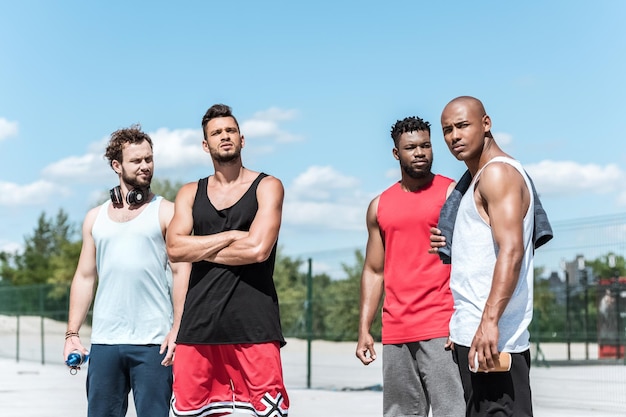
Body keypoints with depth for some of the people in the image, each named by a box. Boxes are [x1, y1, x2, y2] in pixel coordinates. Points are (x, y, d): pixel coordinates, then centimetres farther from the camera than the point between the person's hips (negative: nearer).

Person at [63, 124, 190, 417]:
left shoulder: (167, 213, 4)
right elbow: (85, 277, 16)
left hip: (152, 341, -3)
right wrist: (72, 333, 8)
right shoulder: (95, 218, 16)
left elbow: (181, 272, -3)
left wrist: (178, 329, -12)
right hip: (104, 340, 4)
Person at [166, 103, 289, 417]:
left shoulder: (267, 187, 4)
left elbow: (258, 249, -11)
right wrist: (231, 237, -7)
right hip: (199, 319, 4)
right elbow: (175, 248, -2)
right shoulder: (190, 194, 15)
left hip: (253, 321, -3)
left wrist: (200, 249, -1)